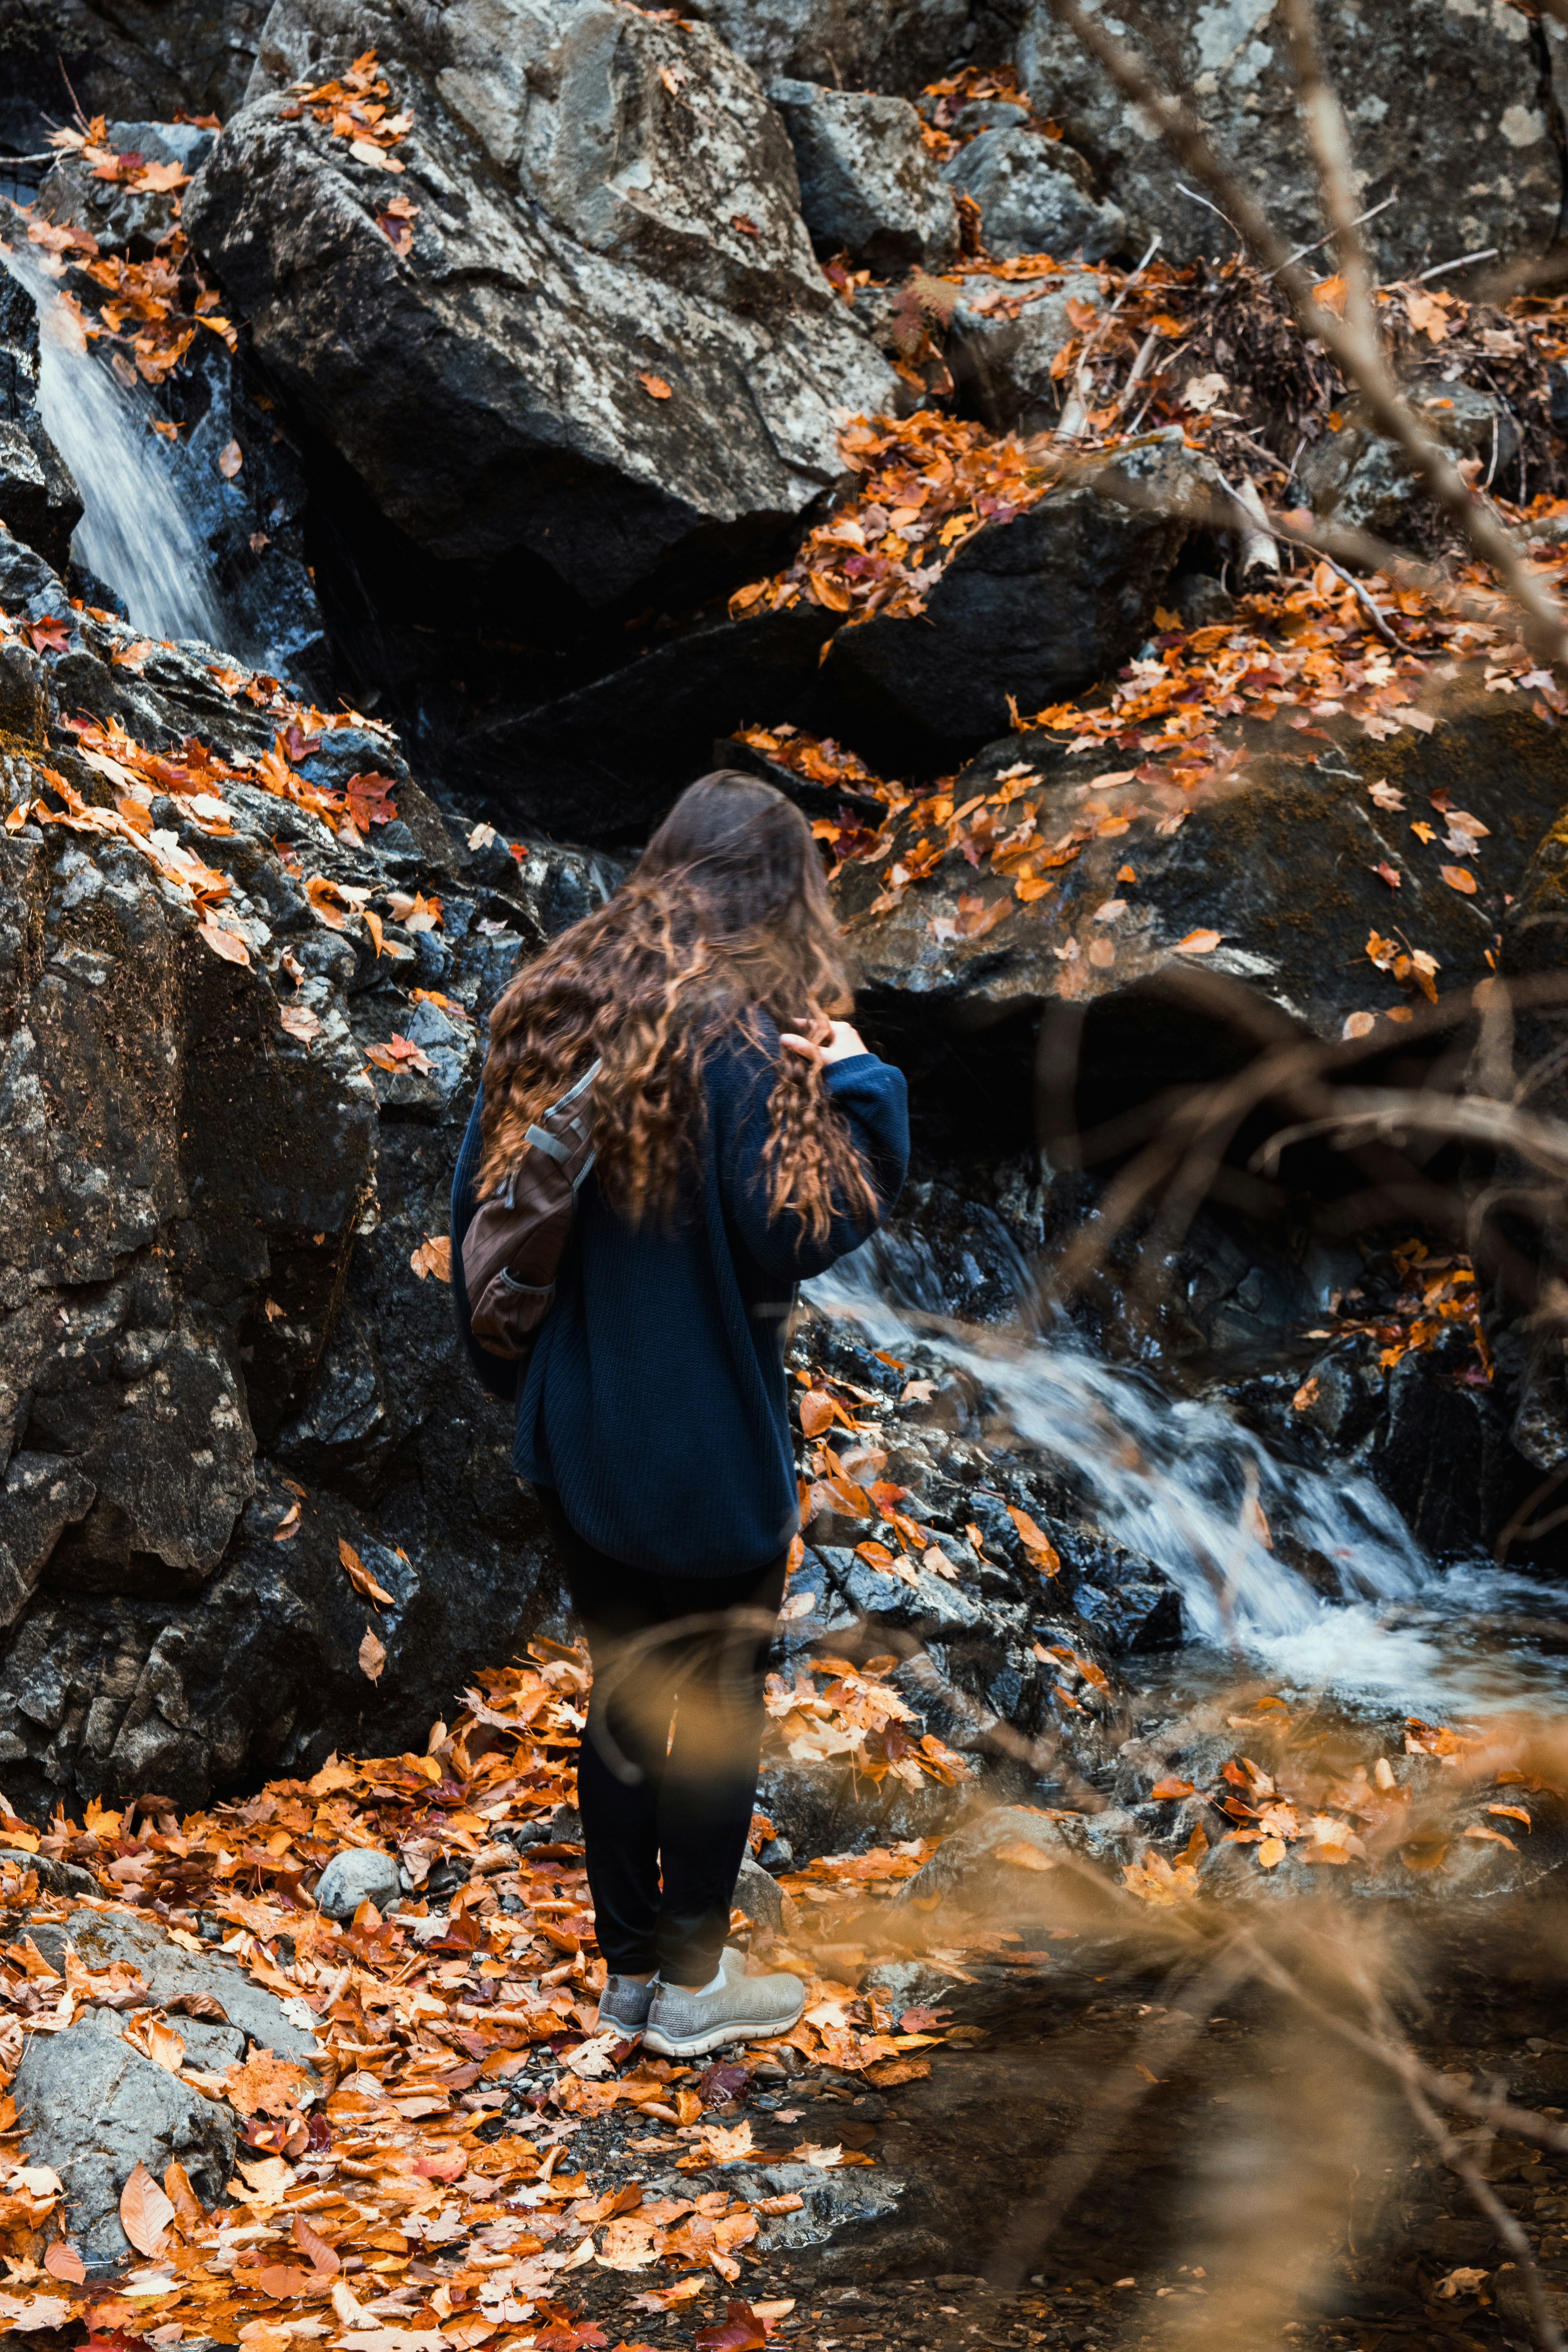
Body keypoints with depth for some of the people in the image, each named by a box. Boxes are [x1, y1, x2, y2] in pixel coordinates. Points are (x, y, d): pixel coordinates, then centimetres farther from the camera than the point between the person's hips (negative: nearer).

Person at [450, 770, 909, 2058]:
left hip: (576, 1430, 6)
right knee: (719, 1704, 10)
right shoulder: (745, 1042, -19)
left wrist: (515, 1370, 18)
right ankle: (694, 1983, 19)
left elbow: (479, 1199, 9)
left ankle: (630, 1968, 26)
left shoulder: (555, 1011, 2)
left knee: (623, 1695, 17)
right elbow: (800, 1226, -20)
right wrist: (859, 1085, -13)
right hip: (710, 1445, -6)